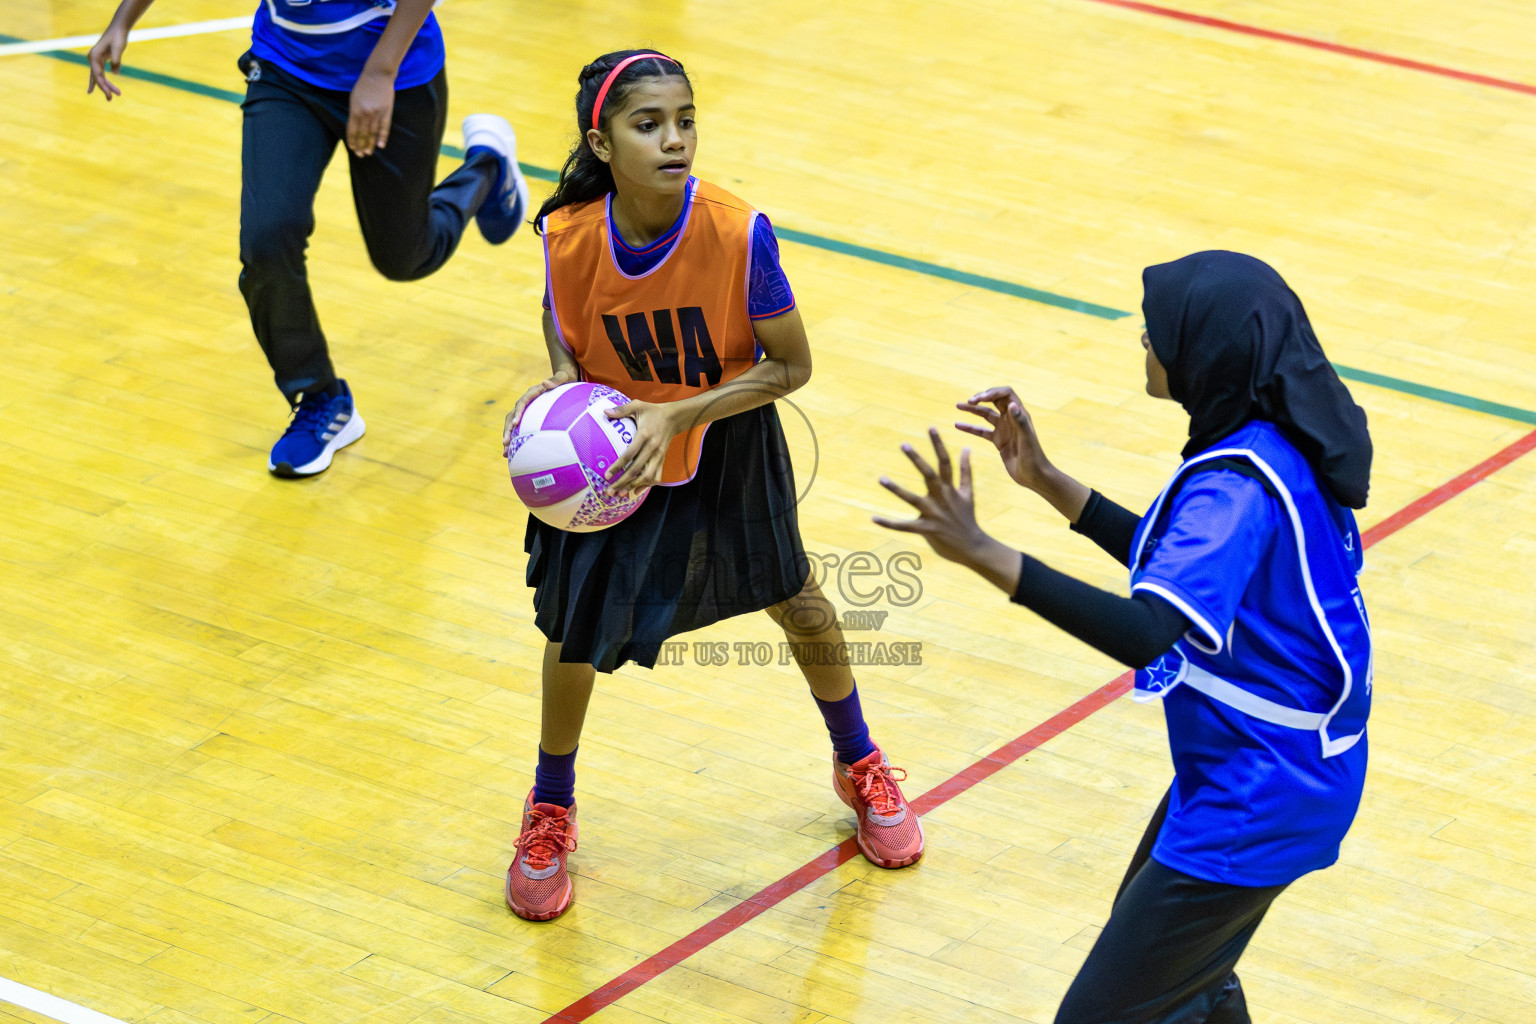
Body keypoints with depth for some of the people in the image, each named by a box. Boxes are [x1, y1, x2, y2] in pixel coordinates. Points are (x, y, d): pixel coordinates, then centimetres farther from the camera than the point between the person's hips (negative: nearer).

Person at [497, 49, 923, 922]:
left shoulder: (739, 235, -32)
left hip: (726, 441, 0)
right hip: (607, 452, 1)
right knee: (575, 627, 2)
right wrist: (558, 384, -24)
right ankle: (551, 808, 30)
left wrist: (679, 415, -31)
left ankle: (859, 762, 45)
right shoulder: (568, 237, -25)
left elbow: (791, 365, -22)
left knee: (793, 596, 18)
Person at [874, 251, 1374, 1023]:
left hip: (1254, 804, -11)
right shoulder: (1285, 445, 2)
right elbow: (1179, 568, 16)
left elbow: (1146, 633, -40)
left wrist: (981, 553, -44)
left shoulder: (1238, 485, -28)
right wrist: (1048, 482, 12)